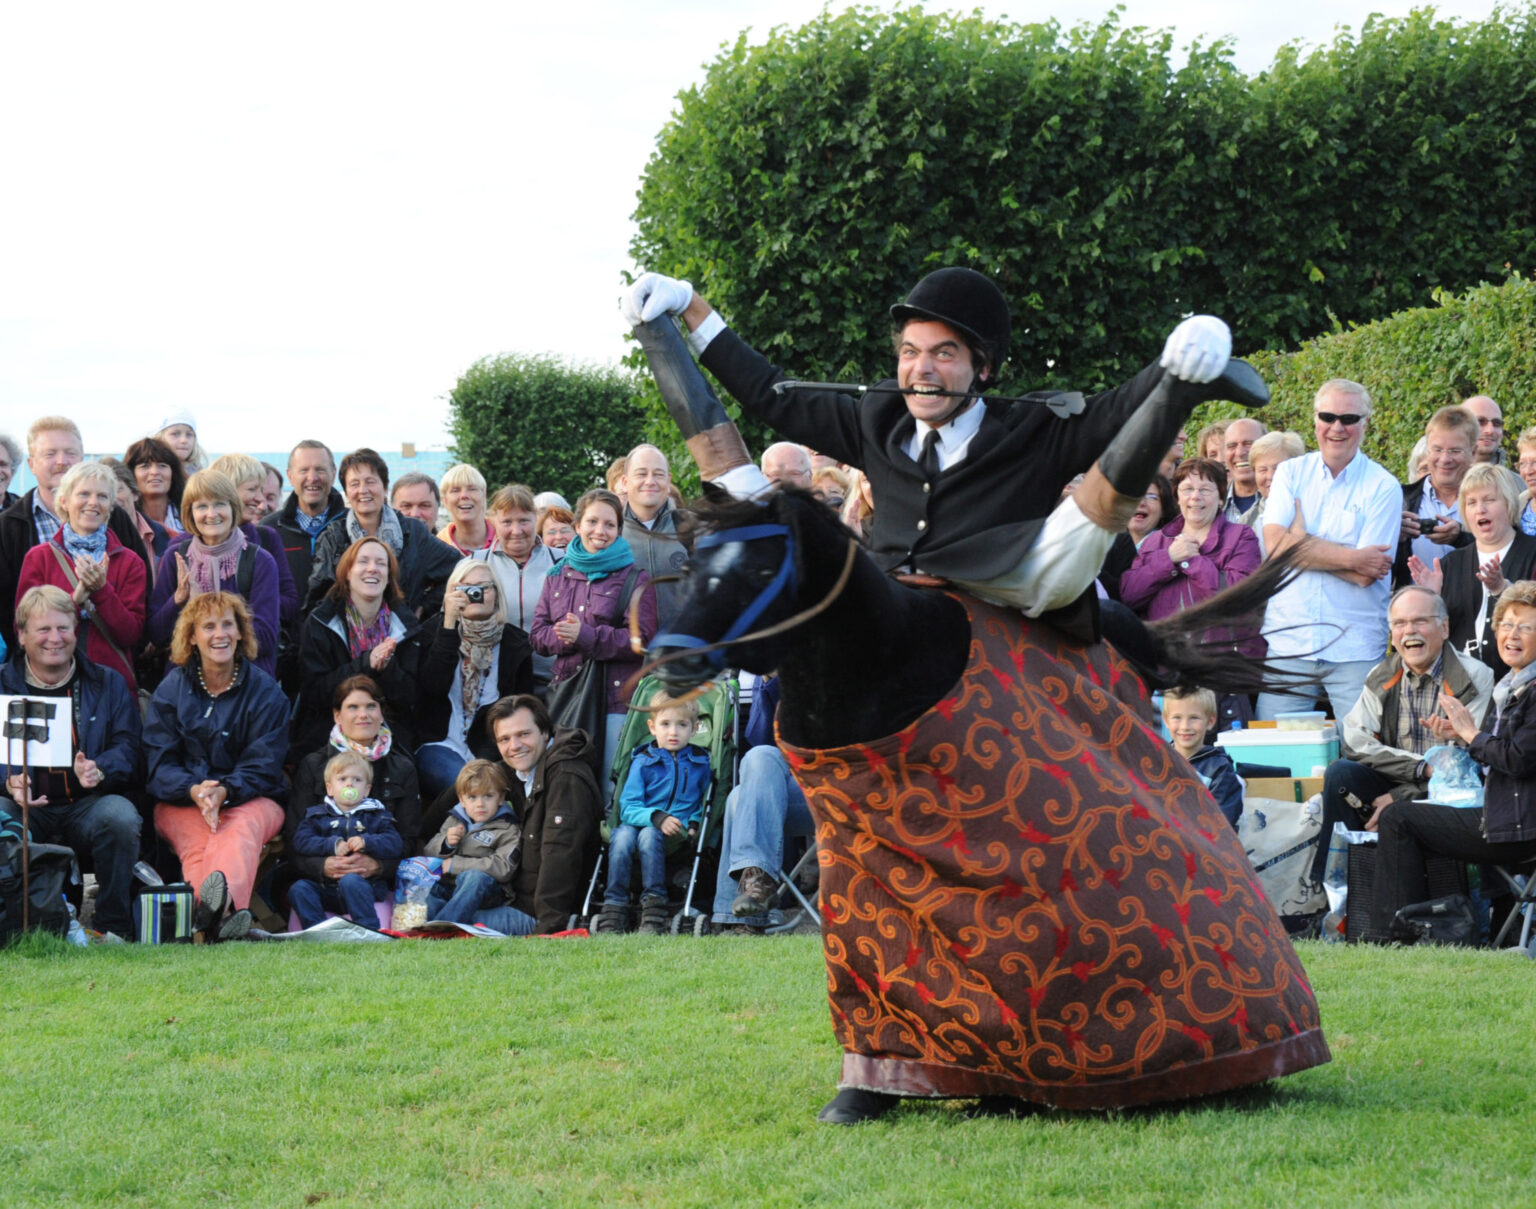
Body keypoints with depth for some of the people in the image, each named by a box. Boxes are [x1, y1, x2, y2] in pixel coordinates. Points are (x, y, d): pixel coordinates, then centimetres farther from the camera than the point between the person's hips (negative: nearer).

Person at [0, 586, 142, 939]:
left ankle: (113, 928, -18)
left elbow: (128, 748, 4)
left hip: (87, 805, 1)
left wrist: (99, 770, -19)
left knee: (120, 817, -33)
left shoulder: (108, 684, 14)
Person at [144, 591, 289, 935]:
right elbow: (159, 764, 0)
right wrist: (193, 791, -23)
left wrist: (224, 791, -25)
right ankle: (216, 912, -67)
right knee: (197, 838, -35)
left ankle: (226, 892, -72)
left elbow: (263, 767, -3)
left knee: (244, 825, -37)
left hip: (249, 800, -1)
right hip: (182, 803, 1)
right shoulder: (171, 690, 8)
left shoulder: (265, 691, 5)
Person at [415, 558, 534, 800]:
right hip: (440, 744, -2)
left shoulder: (516, 642, 10)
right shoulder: (433, 631, 6)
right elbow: (434, 686, -12)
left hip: (493, 752, 2)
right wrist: (449, 623, -16)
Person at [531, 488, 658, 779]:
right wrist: (563, 638, -11)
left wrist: (586, 636, -16)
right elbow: (538, 633, 11)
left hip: (617, 698, -4)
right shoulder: (558, 576, 16)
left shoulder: (635, 579, 2)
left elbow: (642, 639, -8)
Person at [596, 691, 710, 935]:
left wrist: (695, 823, 0)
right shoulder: (643, 762, 8)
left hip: (675, 833, -1)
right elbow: (628, 807, -2)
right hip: (639, 822, 1)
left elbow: (704, 802, 22)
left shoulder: (700, 762, 13)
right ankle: (613, 910, -33)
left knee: (648, 836, -35)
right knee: (622, 836, -34)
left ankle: (653, 915, -35)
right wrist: (657, 818, -20)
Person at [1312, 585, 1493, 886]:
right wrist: (1423, 767, -18)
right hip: (1392, 785, 5)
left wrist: (1398, 797, -17)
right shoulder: (1381, 678, 9)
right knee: (1340, 773, -21)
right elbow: (1354, 742, -4)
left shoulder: (1475, 678, -7)